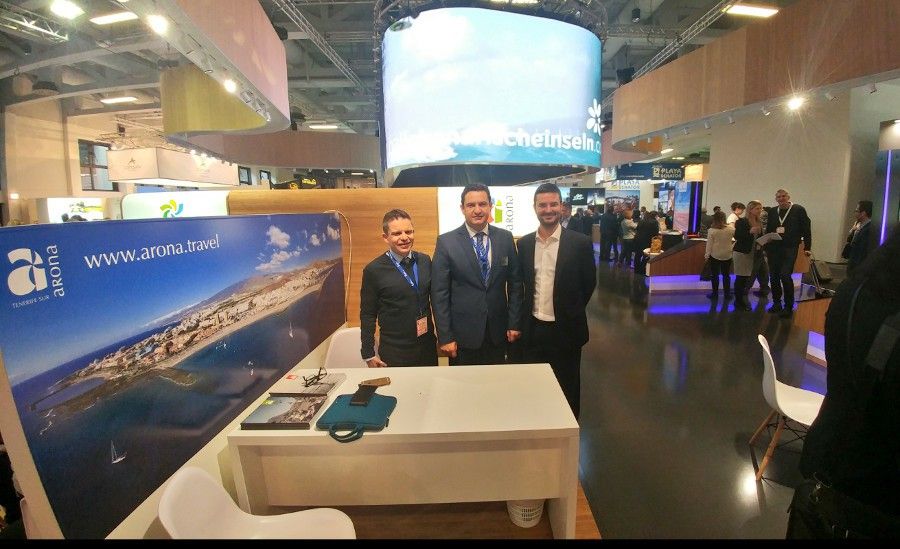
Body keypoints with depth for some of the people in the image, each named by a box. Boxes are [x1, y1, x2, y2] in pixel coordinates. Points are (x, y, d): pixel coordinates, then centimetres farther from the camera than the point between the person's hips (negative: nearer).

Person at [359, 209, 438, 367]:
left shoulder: (425, 261, 1)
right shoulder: (374, 270, -11)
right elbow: (367, 315, -5)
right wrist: (369, 355, -3)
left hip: (428, 346, 4)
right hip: (394, 351, -4)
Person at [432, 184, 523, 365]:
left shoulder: (505, 238, 1)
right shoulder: (446, 242, -8)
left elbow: (515, 283, 7)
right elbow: (439, 293, -8)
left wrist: (514, 323, 3)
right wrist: (445, 337, -9)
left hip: (498, 333, 3)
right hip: (462, 335, -2)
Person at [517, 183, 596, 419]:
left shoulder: (580, 243, -9)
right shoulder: (524, 243, 1)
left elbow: (589, 283, 0)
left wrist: (572, 312, 6)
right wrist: (530, 311, 9)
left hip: (565, 329, -3)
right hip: (532, 328, 3)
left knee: (567, 389, 13)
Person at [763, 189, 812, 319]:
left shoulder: (799, 210, 0)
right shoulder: (772, 211, 10)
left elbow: (806, 230, 0)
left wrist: (807, 247, -3)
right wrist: (766, 247, 8)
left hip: (790, 248, -4)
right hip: (773, 249, 4)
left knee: (785, 275, -14)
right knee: (773, 276, 7)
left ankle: (788, 307, -3)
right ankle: (776, 303, 20)